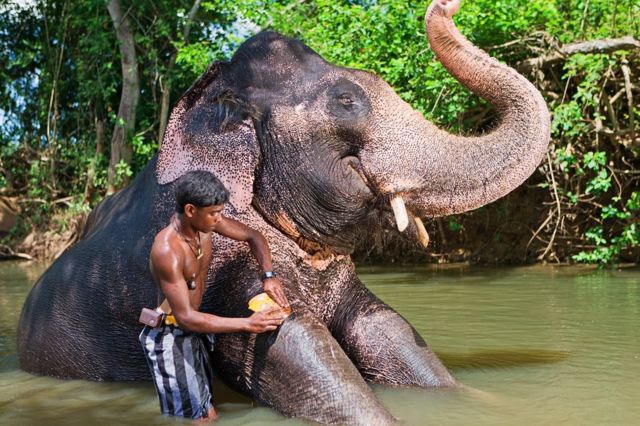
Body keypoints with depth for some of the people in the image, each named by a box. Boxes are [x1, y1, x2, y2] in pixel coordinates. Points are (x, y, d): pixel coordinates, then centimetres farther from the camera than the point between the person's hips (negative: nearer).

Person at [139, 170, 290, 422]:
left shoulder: (205, 222, -8)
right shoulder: (167, 251, -30)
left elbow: (253, 237, 7)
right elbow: (185, 317, -31)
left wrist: (268, 275, -11)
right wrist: (247, 324, -33)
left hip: (193, 329, 8)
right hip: (170, 337, -8)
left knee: (206, 412, 17)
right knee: (202, 418, -6)